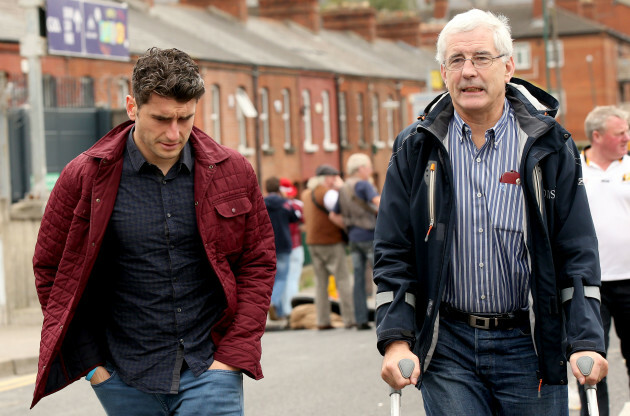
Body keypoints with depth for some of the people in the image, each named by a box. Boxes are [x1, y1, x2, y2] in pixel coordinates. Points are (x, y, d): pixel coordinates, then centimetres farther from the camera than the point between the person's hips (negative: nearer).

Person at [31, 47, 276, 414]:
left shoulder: (233, 172, 1)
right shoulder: (84, 178, -3)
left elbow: (259, 262, 7)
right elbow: (51, 270, 5)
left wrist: (235, 353, -2)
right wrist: (88, 361, 0)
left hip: (209, 371, 0)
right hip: (124, 380, 0)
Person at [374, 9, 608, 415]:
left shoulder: (550, 145, 2)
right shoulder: (416, 149, 4)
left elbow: (577, 255, 0)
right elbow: (393, 255, 4)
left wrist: (586, 343, -11)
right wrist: (396, 340, -8)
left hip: (529, 345, 0)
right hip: (446, 348, 0)